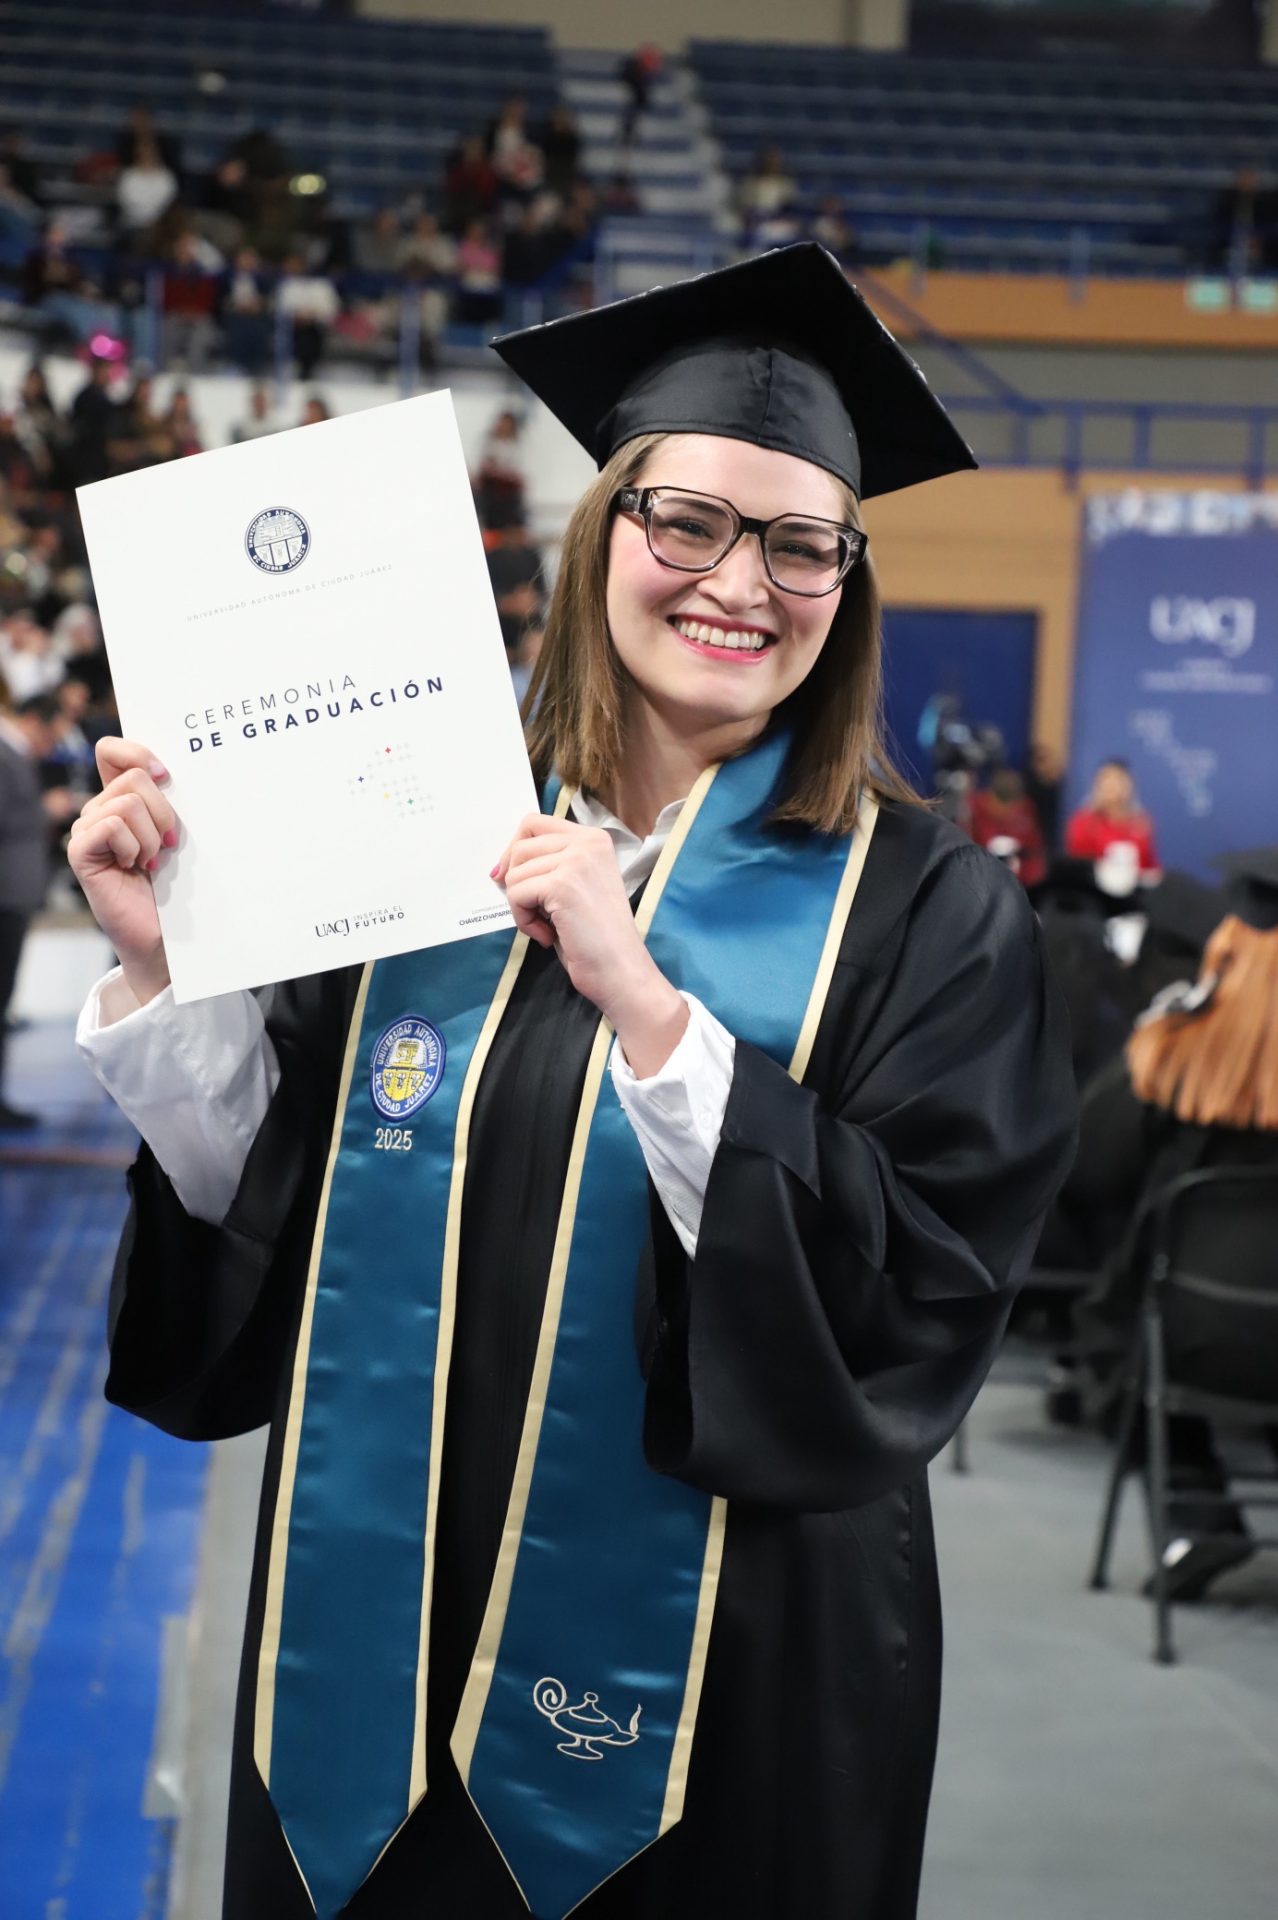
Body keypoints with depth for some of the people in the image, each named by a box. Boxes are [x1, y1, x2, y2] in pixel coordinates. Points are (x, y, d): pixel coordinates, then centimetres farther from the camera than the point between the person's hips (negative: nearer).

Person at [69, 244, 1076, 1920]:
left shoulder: (922, 908, -8)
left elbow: (919, 1302, -19)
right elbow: (268, 1206, 4)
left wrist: (640, 997, -26)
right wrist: (163, 964, -12)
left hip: (717, 1687, -2)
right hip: (375, 1647, 3)